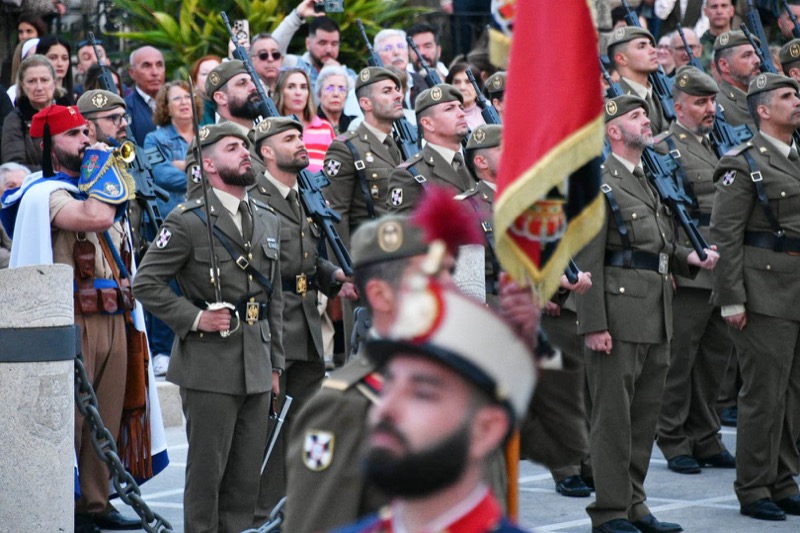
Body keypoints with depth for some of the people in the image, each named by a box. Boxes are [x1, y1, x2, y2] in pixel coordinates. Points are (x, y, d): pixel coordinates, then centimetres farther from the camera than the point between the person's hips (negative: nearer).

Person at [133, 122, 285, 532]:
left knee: (247, 474, 9)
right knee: (207, 470, -1)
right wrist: (195, 318, -15)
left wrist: (275, 364, 16)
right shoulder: (188, 221, -6)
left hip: (257, 367, 6)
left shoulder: (268, 220, 14)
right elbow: (146, 283, -7)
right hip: (210, 366, -6)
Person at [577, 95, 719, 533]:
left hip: (656, 317, 9)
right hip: (619, 318, -9)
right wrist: (593, 325, -19)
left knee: (645, 415, 13)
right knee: (613, 416, -4)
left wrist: (690, 259, 6)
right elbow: (588, 261, -14)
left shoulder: (649, 181, 19)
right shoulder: (598, 184, -9)